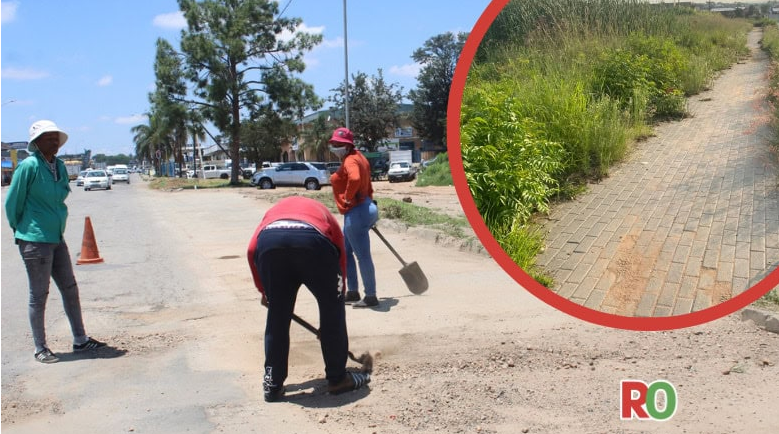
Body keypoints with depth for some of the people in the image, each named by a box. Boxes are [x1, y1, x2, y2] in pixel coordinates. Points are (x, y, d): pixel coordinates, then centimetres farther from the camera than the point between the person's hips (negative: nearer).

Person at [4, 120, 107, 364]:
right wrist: (21, 230, 3)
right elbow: (12, 203, -8)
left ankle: (80, 340, 22)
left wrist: (54, 225, 14)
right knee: (39, 295, 2)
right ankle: (40, 349, 14)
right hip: (35, 241, -7)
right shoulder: (29, 166, -14)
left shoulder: (59, 166, 8)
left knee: (70, 289, 11)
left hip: (57, 239, 7)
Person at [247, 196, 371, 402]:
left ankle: (272, 385, 27)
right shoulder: (324, 214, 40)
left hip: (268, 240, 2)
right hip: (312, 239, -1)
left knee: (277, 316, 18)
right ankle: (337, 378, 28)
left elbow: (252, 249, 23)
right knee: (332, 309, 18)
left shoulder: (275, 209, 42)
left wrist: (263, 290, 34)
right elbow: (340, 258, 37)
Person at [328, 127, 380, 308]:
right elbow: (367, 183, 21)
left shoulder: (350, 161, -15)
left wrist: (348, 198, -22)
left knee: (363, 256, -3)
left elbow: (355, 179, -37)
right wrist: (369, 201, 26)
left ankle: (371, 297, 6)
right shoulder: (357, 157, 15)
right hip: (365, 208, 11)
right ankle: (353, 291, 28)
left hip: (356, 213, -11)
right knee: (345, 252, 20)